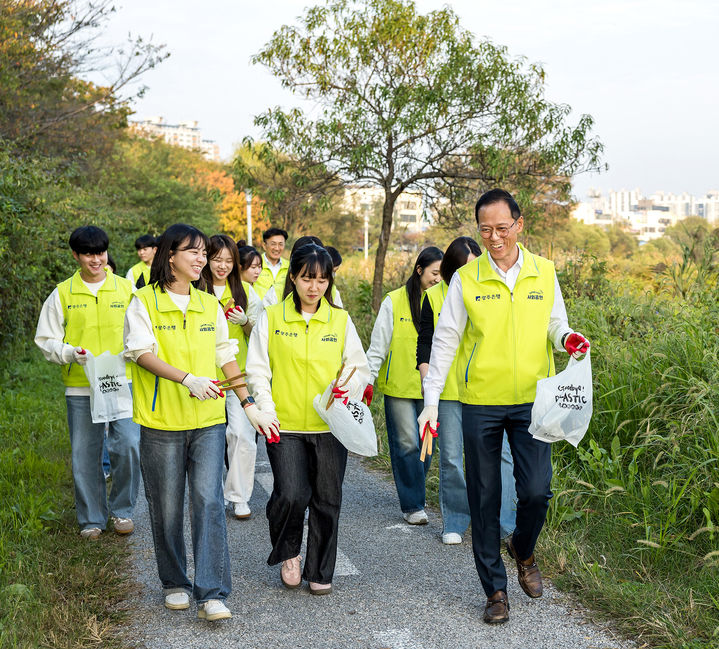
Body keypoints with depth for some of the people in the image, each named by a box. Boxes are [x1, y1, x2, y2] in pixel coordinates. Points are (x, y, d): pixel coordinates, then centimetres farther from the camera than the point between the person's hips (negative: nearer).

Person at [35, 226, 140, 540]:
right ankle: (92, 519, 23)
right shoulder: (62, 294, 5)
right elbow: (46, 340, 8)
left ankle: (122, 510, 9)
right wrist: (70, 353, -11)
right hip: (80, 387, 1)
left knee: (128, 445, -13)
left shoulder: (126, 289, 6)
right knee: (84, 455, 5)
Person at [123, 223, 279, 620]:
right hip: (161, 422, -2)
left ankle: (212, 592, -4)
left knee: (209, 501, -7)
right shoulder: (144, 302, -1)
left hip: (208, 421, 3)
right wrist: (187, 378, -27)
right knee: (167, 508, 7)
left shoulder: (210, 305, 12)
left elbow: (226, 357, 16)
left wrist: (249, 405, 13)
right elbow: (142, 353, -13)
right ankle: (175, 583, 26)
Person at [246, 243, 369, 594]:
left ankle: (320, 571, 25)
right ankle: (288, 553, 15)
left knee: (327, 501, 6)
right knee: (291, 494, -15)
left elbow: (359, 367, 10)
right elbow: (257, 370, 3)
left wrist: (348, 389, -11)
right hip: (285, 426, -2)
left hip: (330, 425, 2)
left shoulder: (340, 319, 6)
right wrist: (267, 412, -7)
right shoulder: (271, 318, 2)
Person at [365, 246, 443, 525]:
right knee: (407, 444, -3)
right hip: (399, 386, -3)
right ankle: (412, 505, 6)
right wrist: (369, 379, -2)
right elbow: (378, 344, 1)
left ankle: (415, 494, 28)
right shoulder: (394, 301, -2)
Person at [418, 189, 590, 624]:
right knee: (485, 498, 5)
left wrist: (566, 337, -13)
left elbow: (555, 324, 13)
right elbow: (445, 341, -1)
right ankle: (496, 591, 19)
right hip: (481, 402, -1)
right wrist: (431, 402, -6)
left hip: (532, 400, 1)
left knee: (536, 490, -7)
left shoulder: (544, 272, 3)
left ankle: (524, 550, 27)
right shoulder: (465, 278, -2)